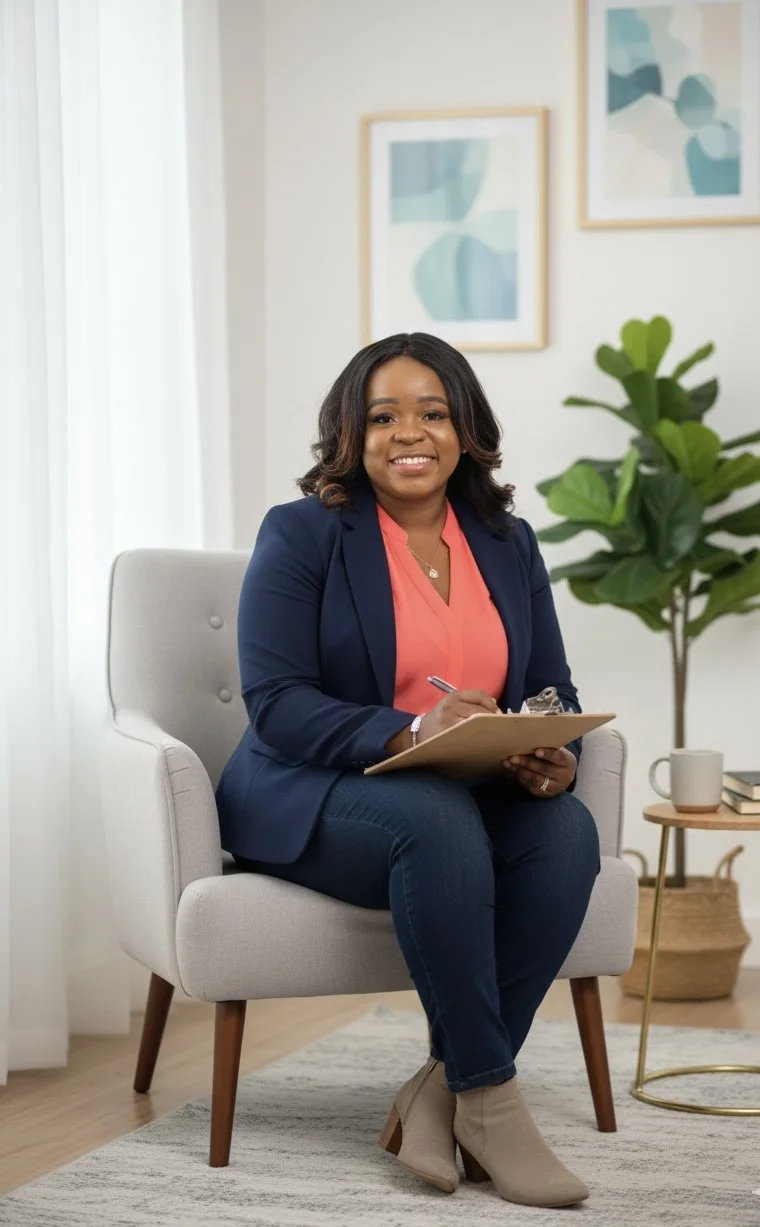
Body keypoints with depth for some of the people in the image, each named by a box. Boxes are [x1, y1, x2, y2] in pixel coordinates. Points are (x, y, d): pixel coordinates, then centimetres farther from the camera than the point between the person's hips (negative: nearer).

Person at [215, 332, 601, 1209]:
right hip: (314, 798, -4)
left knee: (568, 829, -28)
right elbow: (274, 702, -12)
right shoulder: (300, 535, -2)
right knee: (439, 820, -37)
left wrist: (555, 757, -16)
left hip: (476, 796, 5)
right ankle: (488, 1102, -29)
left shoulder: (509, 545, 13)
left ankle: (442, 1089, -22)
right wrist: (409, 732, -27)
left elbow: (555, 693, 10)